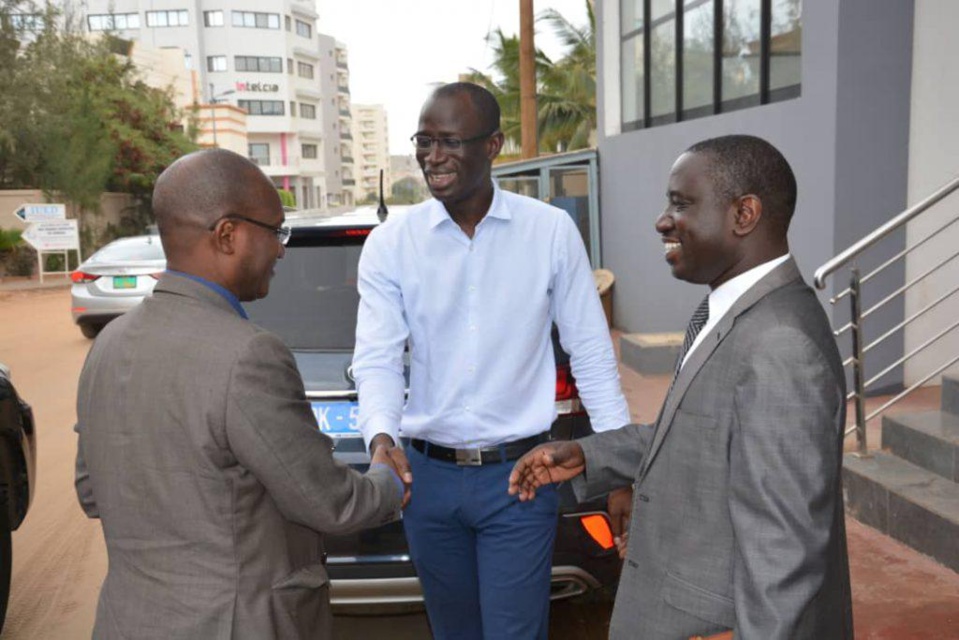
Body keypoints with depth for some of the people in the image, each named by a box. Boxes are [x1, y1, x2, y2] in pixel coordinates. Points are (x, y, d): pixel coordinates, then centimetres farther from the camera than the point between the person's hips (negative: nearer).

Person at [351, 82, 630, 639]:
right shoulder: (390, 243, -4)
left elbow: (591, 355, -2)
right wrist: (381, 436, -27)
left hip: (519, 472, -2)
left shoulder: (552, 231, -6)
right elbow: (378, 359, -8)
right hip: (428, 473, 3)